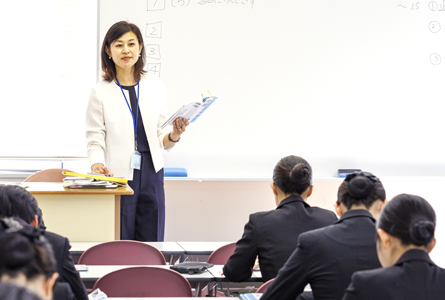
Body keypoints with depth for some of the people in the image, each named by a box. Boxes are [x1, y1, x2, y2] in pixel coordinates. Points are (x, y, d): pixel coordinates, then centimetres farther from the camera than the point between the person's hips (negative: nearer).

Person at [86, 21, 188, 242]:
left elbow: (160, 138, 12)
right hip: (118, 175, -3)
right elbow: (95, 140, -2)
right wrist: (97, 164, -20)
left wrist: (174, 136, -9)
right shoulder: (100, 92, -1)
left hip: (151, 174, 3)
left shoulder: (155, 86, 9)